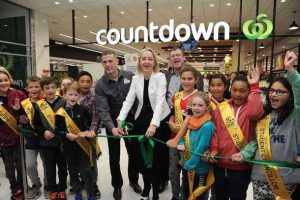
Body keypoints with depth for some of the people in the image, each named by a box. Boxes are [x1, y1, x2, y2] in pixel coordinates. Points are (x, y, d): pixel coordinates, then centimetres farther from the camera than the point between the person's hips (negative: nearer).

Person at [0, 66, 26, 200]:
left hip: (19, 134, 0)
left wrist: (19, 110, -18)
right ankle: (15, 189, 33)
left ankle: (21, 186, 35)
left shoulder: (18, 94, -6)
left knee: (20, 163, 12)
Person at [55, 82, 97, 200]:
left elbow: (90, 123, 5)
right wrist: (66, 134, -17)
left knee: (87, 171, 5)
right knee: (73, 171, 16)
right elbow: (57, 130, -1)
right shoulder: (60, 112, -5)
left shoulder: (82, 109, -5)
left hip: (84, 144, -1)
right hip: (69, 147, 1)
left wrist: (87, 132, -10)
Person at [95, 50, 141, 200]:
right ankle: (117, 186, 32)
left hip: (130, 120, 2)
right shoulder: (100, 85, -11)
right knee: (114, 156, 10)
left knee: (133, 153, 14)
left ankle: (134, 181, 38)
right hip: (112, 123, -1)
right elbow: (102, 109, -19)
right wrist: (112, 127, -33)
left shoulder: (130, 76, -7)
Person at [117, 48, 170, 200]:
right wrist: (120, 119, -19)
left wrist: (153, 124, -35)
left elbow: (160, 101, -23)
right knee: (140, 155, 10)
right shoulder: (136, 78, 1)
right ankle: (146, 185, 36)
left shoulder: (160, 77, -12)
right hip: (141, 120, 4)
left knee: (156, 158, 3)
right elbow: (129, 100, -5)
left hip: (158, 121, -4)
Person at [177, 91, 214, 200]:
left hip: (199, 169, -7)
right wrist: (181, 144, -11)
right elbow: (183, 136, 10)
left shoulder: (207, 126, -24)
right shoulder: (191, 121, -1)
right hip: (185, 165, 7)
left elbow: (200, 149, -23)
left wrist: (189, 164, -16)